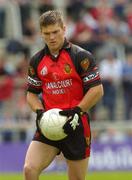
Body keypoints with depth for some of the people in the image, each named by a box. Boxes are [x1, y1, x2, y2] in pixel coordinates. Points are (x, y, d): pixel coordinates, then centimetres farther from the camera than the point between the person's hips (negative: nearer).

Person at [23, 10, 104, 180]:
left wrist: (76, 112, -17)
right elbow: (32, 93, 16)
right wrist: (39, 112, -4)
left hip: (76, 126, -3)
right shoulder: (37, 61, 8)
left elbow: (97, 90, -7)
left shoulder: (81, 56, -6)